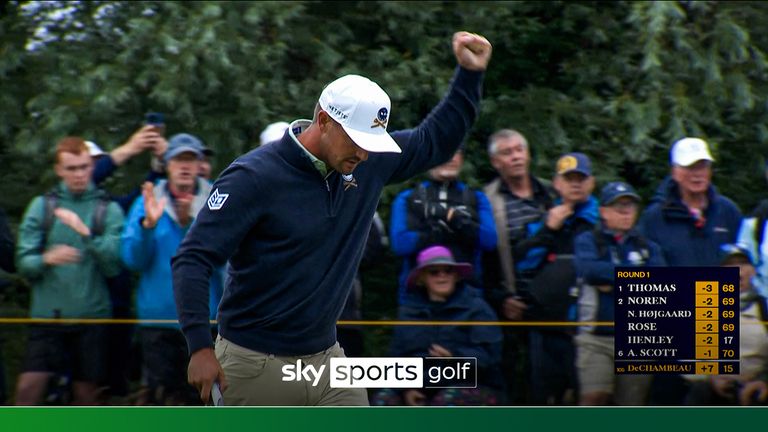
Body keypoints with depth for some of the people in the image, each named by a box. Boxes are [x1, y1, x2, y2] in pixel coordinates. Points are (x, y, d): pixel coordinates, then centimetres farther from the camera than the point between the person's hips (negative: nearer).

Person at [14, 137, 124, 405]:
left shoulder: (109, 210, 3)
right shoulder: (41, 206, 6)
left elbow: (114, 264, -7)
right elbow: (23, 261, 0)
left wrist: (87, 233, -20)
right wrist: (46, 259, -22)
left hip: (91, 314, 0)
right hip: (47, 312, 0)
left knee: (86, 393, 5)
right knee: (28, 387, -9)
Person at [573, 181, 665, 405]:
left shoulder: (648, 247, 15)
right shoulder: (587, 241, 8)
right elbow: (588, 269, -14)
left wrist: (613, 282, -8)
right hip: (596, 337, -3)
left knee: (632, 404, 3)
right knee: (594, 397, -17)